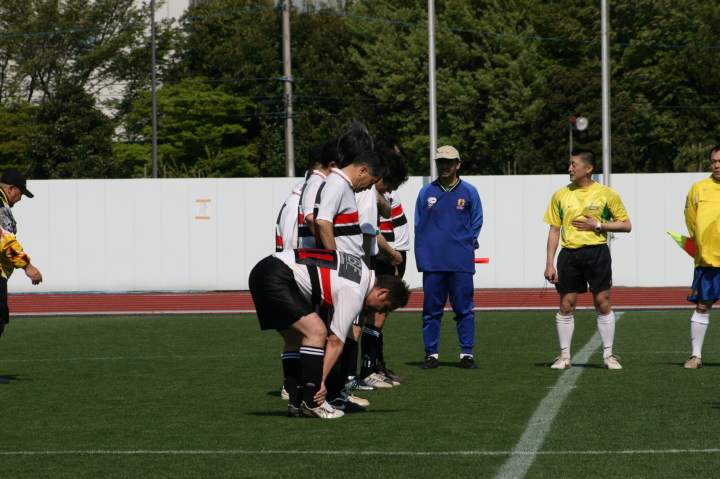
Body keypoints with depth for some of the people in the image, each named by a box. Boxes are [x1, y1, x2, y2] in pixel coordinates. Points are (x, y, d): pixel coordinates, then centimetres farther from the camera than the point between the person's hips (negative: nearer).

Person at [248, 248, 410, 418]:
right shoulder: (354, 293, -10)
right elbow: (335, 341, -9)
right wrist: (321, 381, -6)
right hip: (276, 278, -10)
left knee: (296, 339, 13)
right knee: (317, 332, -13)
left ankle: (295, 404, 10)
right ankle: (311, 403, -10)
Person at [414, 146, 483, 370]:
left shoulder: (469, 192, 7)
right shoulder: (426, 192, 9)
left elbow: (476, 224, 11)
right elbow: (419, 225, 11)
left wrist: (466, 245, 2)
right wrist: (423, 254, 3)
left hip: (461, 263, -1)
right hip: (432, 262, 1)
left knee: (464, 309, 0)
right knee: (431, 309, 3)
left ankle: (467, 353, 5)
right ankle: (431, 354, 9)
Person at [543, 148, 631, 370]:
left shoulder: (606, 194, 1)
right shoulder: (561, 195, 8)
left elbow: (626, 225, 5)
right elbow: (554, 230, 10)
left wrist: (598, 225, -9)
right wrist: (549, 263, 4)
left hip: (597, 252, -2)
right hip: (569, 254, 2)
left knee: (603, 303, -2)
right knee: (566, 305, 1)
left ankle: (608, 354, 7)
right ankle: (564, 356, 9)